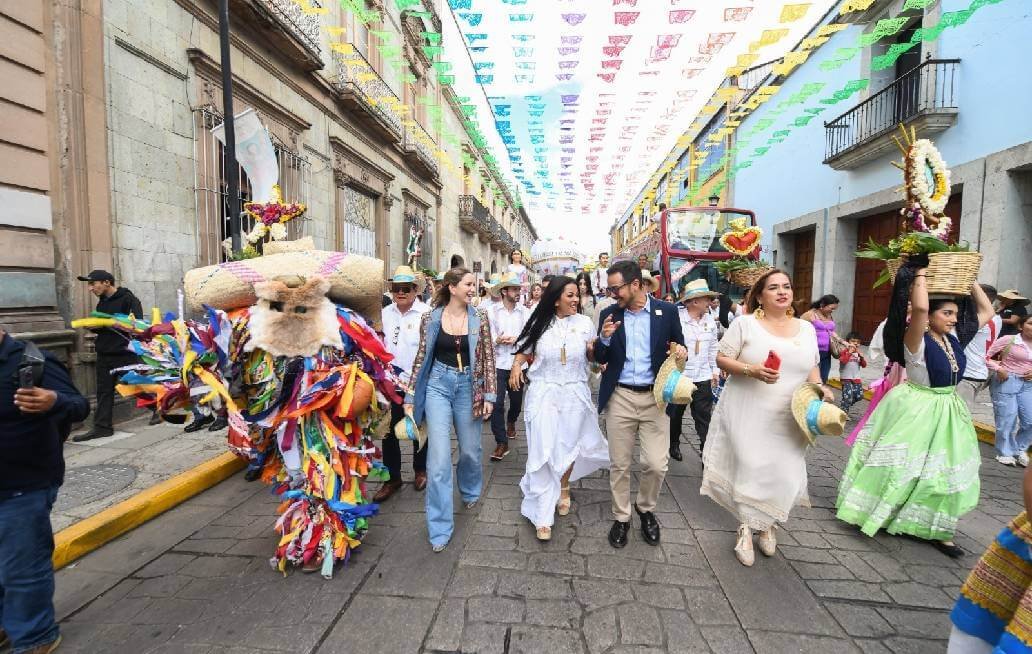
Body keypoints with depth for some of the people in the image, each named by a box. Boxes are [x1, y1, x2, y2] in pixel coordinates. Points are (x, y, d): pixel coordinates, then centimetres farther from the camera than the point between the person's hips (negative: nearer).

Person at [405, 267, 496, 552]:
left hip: (468, 387, 1)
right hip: (438, 386, -1)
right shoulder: (430, 319, -3)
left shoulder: (480, 318, -3)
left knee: (470, 449, 16)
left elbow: (488, 358, 0)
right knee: (439, 457, -4)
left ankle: (471, 491, 49)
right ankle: (440, 527, 10)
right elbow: (422, 357, 2)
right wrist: (411, 396, 3)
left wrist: (488, 395, -4)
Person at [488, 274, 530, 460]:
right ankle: (501, 442, 4)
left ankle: (511, 422, 51)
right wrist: (497, 340, -24)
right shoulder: (492, 311, -3)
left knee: (516, 400, 18)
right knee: (497, 403, -7)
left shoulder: (525, 312, 2)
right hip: (498, 363, -2)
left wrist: (515, 339, -18)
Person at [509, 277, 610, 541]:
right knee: (543, 452, -1)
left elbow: (592, 357, 8)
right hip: (543, 394, -1)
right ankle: (543, 514, 11)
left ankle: (564, 487, 47)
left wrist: (595, 348, -13)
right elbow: (524, 350, 9)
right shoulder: (540, 322, -3)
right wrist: (516, 365, -10)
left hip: (574, 394, 2)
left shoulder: (584, 323, -1)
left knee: (568, 447, 16)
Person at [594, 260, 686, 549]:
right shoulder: (609, 314, 2)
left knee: (656, 464, 0)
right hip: (620, 397, 1)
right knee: (619, 464, 9)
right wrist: (604, 338, -16)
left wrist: (680, 350, -15)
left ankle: (646, 509, 30)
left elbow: (679, 347, 8)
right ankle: (621, 517, 29)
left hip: (654, 397, -1)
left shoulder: (666, 311, -1)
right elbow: (600, 359, 4)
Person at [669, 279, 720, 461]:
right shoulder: (676, 317, -12)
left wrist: (715, 370, 14)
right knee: (675, 414, 15)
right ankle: (674, 444, 36)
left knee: (704, 418, 1)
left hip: (703, 378, 4)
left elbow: (713, 348, 15)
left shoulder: (710, 321, 7)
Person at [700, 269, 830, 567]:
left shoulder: (806, 328, 9)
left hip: (788, 420, 4)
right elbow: (722, 359, -6)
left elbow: (812, 366, 18)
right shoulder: (745, 323, -5)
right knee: (749, 470, 0)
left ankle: (767, 524, 33)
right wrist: (752, 370, -21)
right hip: (748, 415, -4)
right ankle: (746, 529, 23)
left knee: (785, 474, 5)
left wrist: (819, 386, -2)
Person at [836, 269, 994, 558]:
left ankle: (935, 529, 23)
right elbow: (920, 308, -37)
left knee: (943, 471, 11)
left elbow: (987, 311, 14)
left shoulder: (955, 339, 3)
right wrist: (919, 276, -23)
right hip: (915, 411, -7)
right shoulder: (916, 340, -19)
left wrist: (970, 281, 7)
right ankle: (871, 511, 22)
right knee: (900, 465, 4)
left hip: (947, 411, 7)